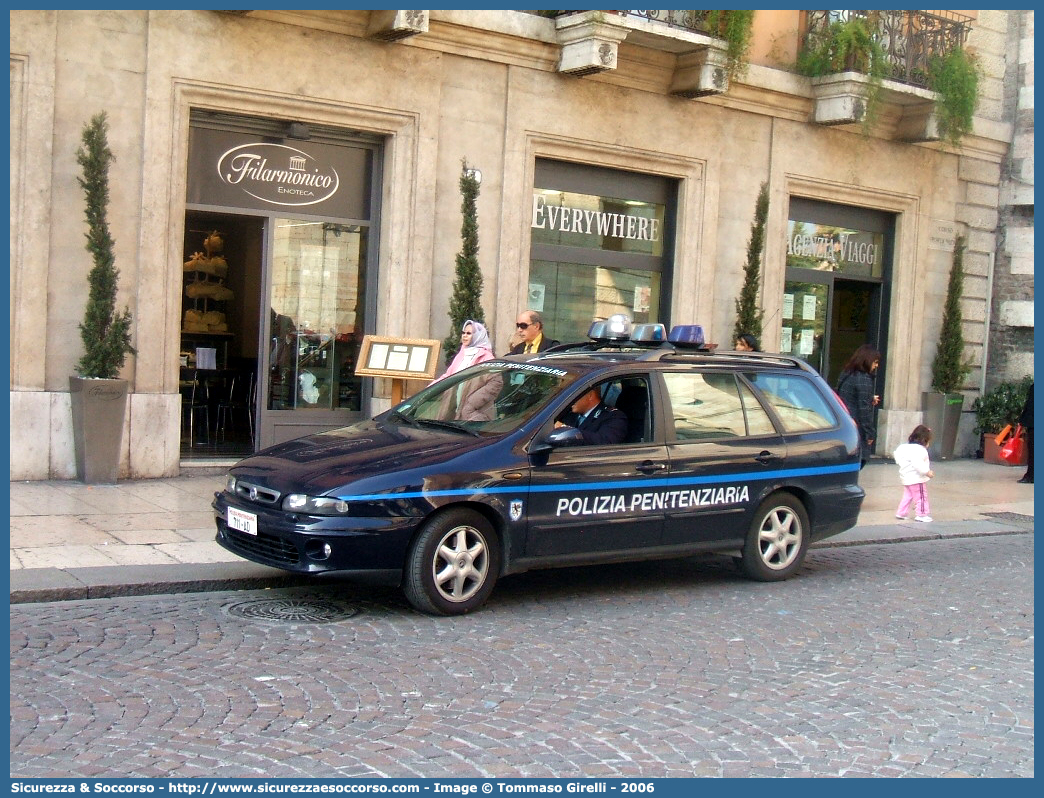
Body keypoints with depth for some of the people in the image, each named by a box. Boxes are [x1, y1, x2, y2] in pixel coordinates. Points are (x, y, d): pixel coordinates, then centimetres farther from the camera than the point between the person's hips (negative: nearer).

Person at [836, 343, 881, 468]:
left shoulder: (847, 374, 12)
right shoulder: (864, 379, -14)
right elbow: (864, 409, -16)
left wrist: (870, 400, 18)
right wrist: (870, 433, -11)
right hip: (856, 429, -9)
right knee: (860, 459, -3)